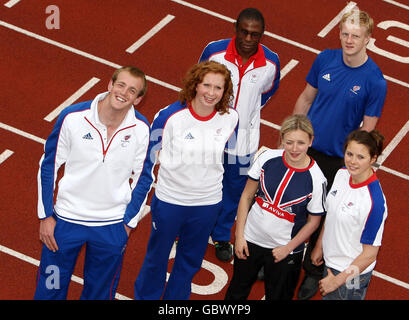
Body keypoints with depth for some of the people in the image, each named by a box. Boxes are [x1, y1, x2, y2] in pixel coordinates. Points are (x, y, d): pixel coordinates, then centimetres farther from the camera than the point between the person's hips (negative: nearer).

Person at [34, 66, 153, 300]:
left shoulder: (141, 129, -11)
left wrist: (129, 222, 3)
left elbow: (143, 177, 4)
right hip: (66, 219, -1)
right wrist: (46, 216, -2)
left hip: (113, 226, 1)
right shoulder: (72, 117, -15)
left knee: (100, 292, 17)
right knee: (50, 289, 11)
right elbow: (49, 166, -4)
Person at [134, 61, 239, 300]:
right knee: (157, 256, 15)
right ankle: (146, 297, 37)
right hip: (169, 199, -3)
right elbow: (149, 150, -4)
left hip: (208, 203, 3)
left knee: (190, 261, 21)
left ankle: (176, 298, 42)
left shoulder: (230, 118, -10)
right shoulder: (171, 116, -18)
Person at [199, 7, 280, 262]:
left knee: (235, 190, 16)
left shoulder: (271, 62, -14)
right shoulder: (214, 51, -17)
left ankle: (222, 236, 39)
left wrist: (246, 112, 10)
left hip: (244, 138, 1)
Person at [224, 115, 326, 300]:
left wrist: (288, 248, -8)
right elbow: (247, 196, -2)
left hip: (285, 250, -2)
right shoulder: (267, 158, -13)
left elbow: (313, 221, -7)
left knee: (278, 296, 17)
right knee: (237, 292, 21)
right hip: (250, 239, 2)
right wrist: (239, 235, -3)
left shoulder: (316, 179, -20)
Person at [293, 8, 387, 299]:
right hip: (305, 148, 4)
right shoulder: (325, 59, -6)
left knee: (322, 217, 10)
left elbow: (367, 129, -11)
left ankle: (313, 272, 31)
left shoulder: (374, 81, -17)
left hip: (337, 159, -3)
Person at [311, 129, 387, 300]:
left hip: (351, 272, -7)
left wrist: (338, 280, -16)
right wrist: (319, 245, 15)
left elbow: (369, 254, -23)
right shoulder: (342, 174, -9)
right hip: (331, 262, 7)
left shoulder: (374, 201, -31)